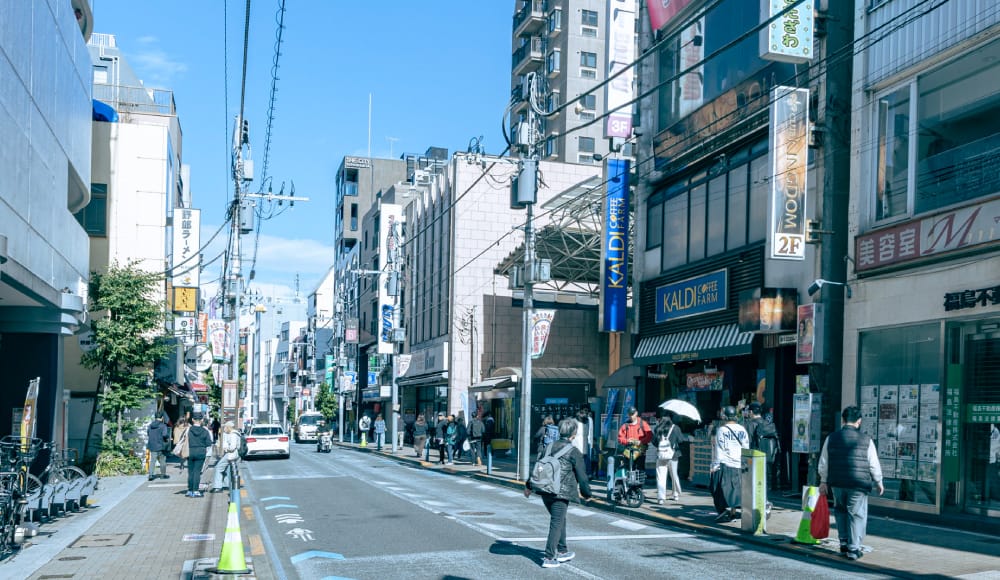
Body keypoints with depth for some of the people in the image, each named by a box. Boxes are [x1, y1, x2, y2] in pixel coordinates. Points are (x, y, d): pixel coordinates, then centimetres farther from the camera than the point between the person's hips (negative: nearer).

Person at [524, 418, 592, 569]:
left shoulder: (550, 447, 9)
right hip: (561, 493, -6)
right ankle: (549, 558, -3)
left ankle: (562, 551, 31)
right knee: (556, 524, -1)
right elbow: (581, 476, -4)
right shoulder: (574, 452, -8)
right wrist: (586, 493, 10)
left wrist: (529, 485, 24)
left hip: (545, 491, 6)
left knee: (560, 521, 21)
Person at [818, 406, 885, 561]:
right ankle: (853, 549, 4)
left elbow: (824, 463, 5)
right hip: (859, 484, -3)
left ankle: (844, 543, 24)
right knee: (857, 515, 5)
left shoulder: (831, 438, 0)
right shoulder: (866, 440, -7)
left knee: (841, 510, 22)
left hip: (837, 483, 3)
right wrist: (878, 482, 14)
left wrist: (823, 481, 17)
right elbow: (874, 465, -1)